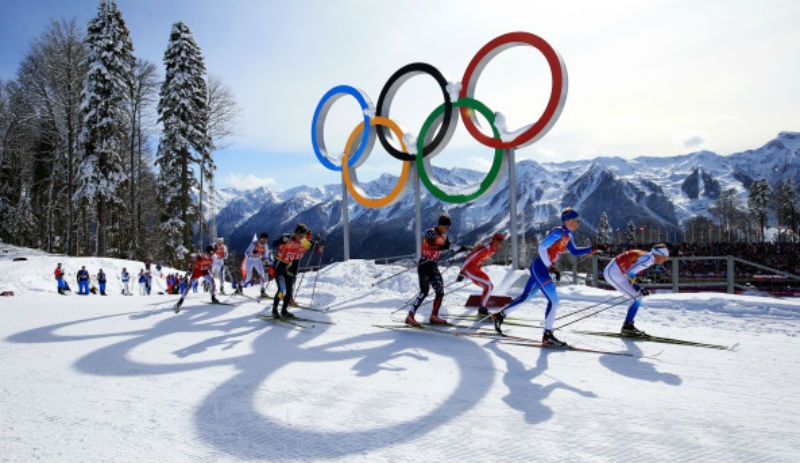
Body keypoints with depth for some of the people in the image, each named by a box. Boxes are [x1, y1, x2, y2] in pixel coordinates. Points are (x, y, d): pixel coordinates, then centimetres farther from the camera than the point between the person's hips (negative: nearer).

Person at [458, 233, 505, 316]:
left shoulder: (492, 250, 7)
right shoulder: (486, 249, -23)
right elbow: (470, 258, -24)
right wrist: (462, 272, -23)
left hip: (476, 268, 10)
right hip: (470, 268, -10)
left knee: (490, 287, 10)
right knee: (488, 286, -16)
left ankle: (482, 309, 14)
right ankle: (483, 309, -11)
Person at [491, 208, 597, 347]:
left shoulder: (567, 235, 14)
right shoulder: (558, 232, -15)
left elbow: (574, 251, 23)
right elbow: (542, 247, -19)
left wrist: (591, 249, 11)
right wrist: (550, 266, -18)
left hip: (542, 268, 10)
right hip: (540, 266, -10)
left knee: (526, 296, 17)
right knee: (554, 300, -11)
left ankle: (500, 315, 27)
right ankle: (547, 335, -8)